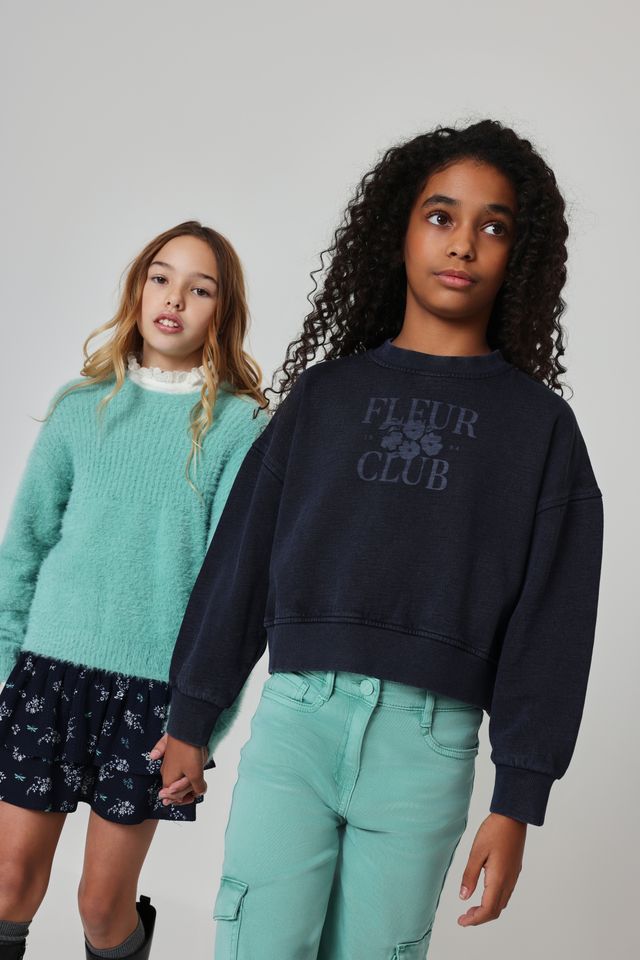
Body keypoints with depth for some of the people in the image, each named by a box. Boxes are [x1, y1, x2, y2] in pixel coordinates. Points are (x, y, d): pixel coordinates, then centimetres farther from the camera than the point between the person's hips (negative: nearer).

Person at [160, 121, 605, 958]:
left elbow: (550, 620, 2)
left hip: (427, 740, -1)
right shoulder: (325, 392, 10)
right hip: (294, 712, 1)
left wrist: (517, 802, -2)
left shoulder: (538, 424, 6)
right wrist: (191, 721, 9)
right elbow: (241, 557, 10)